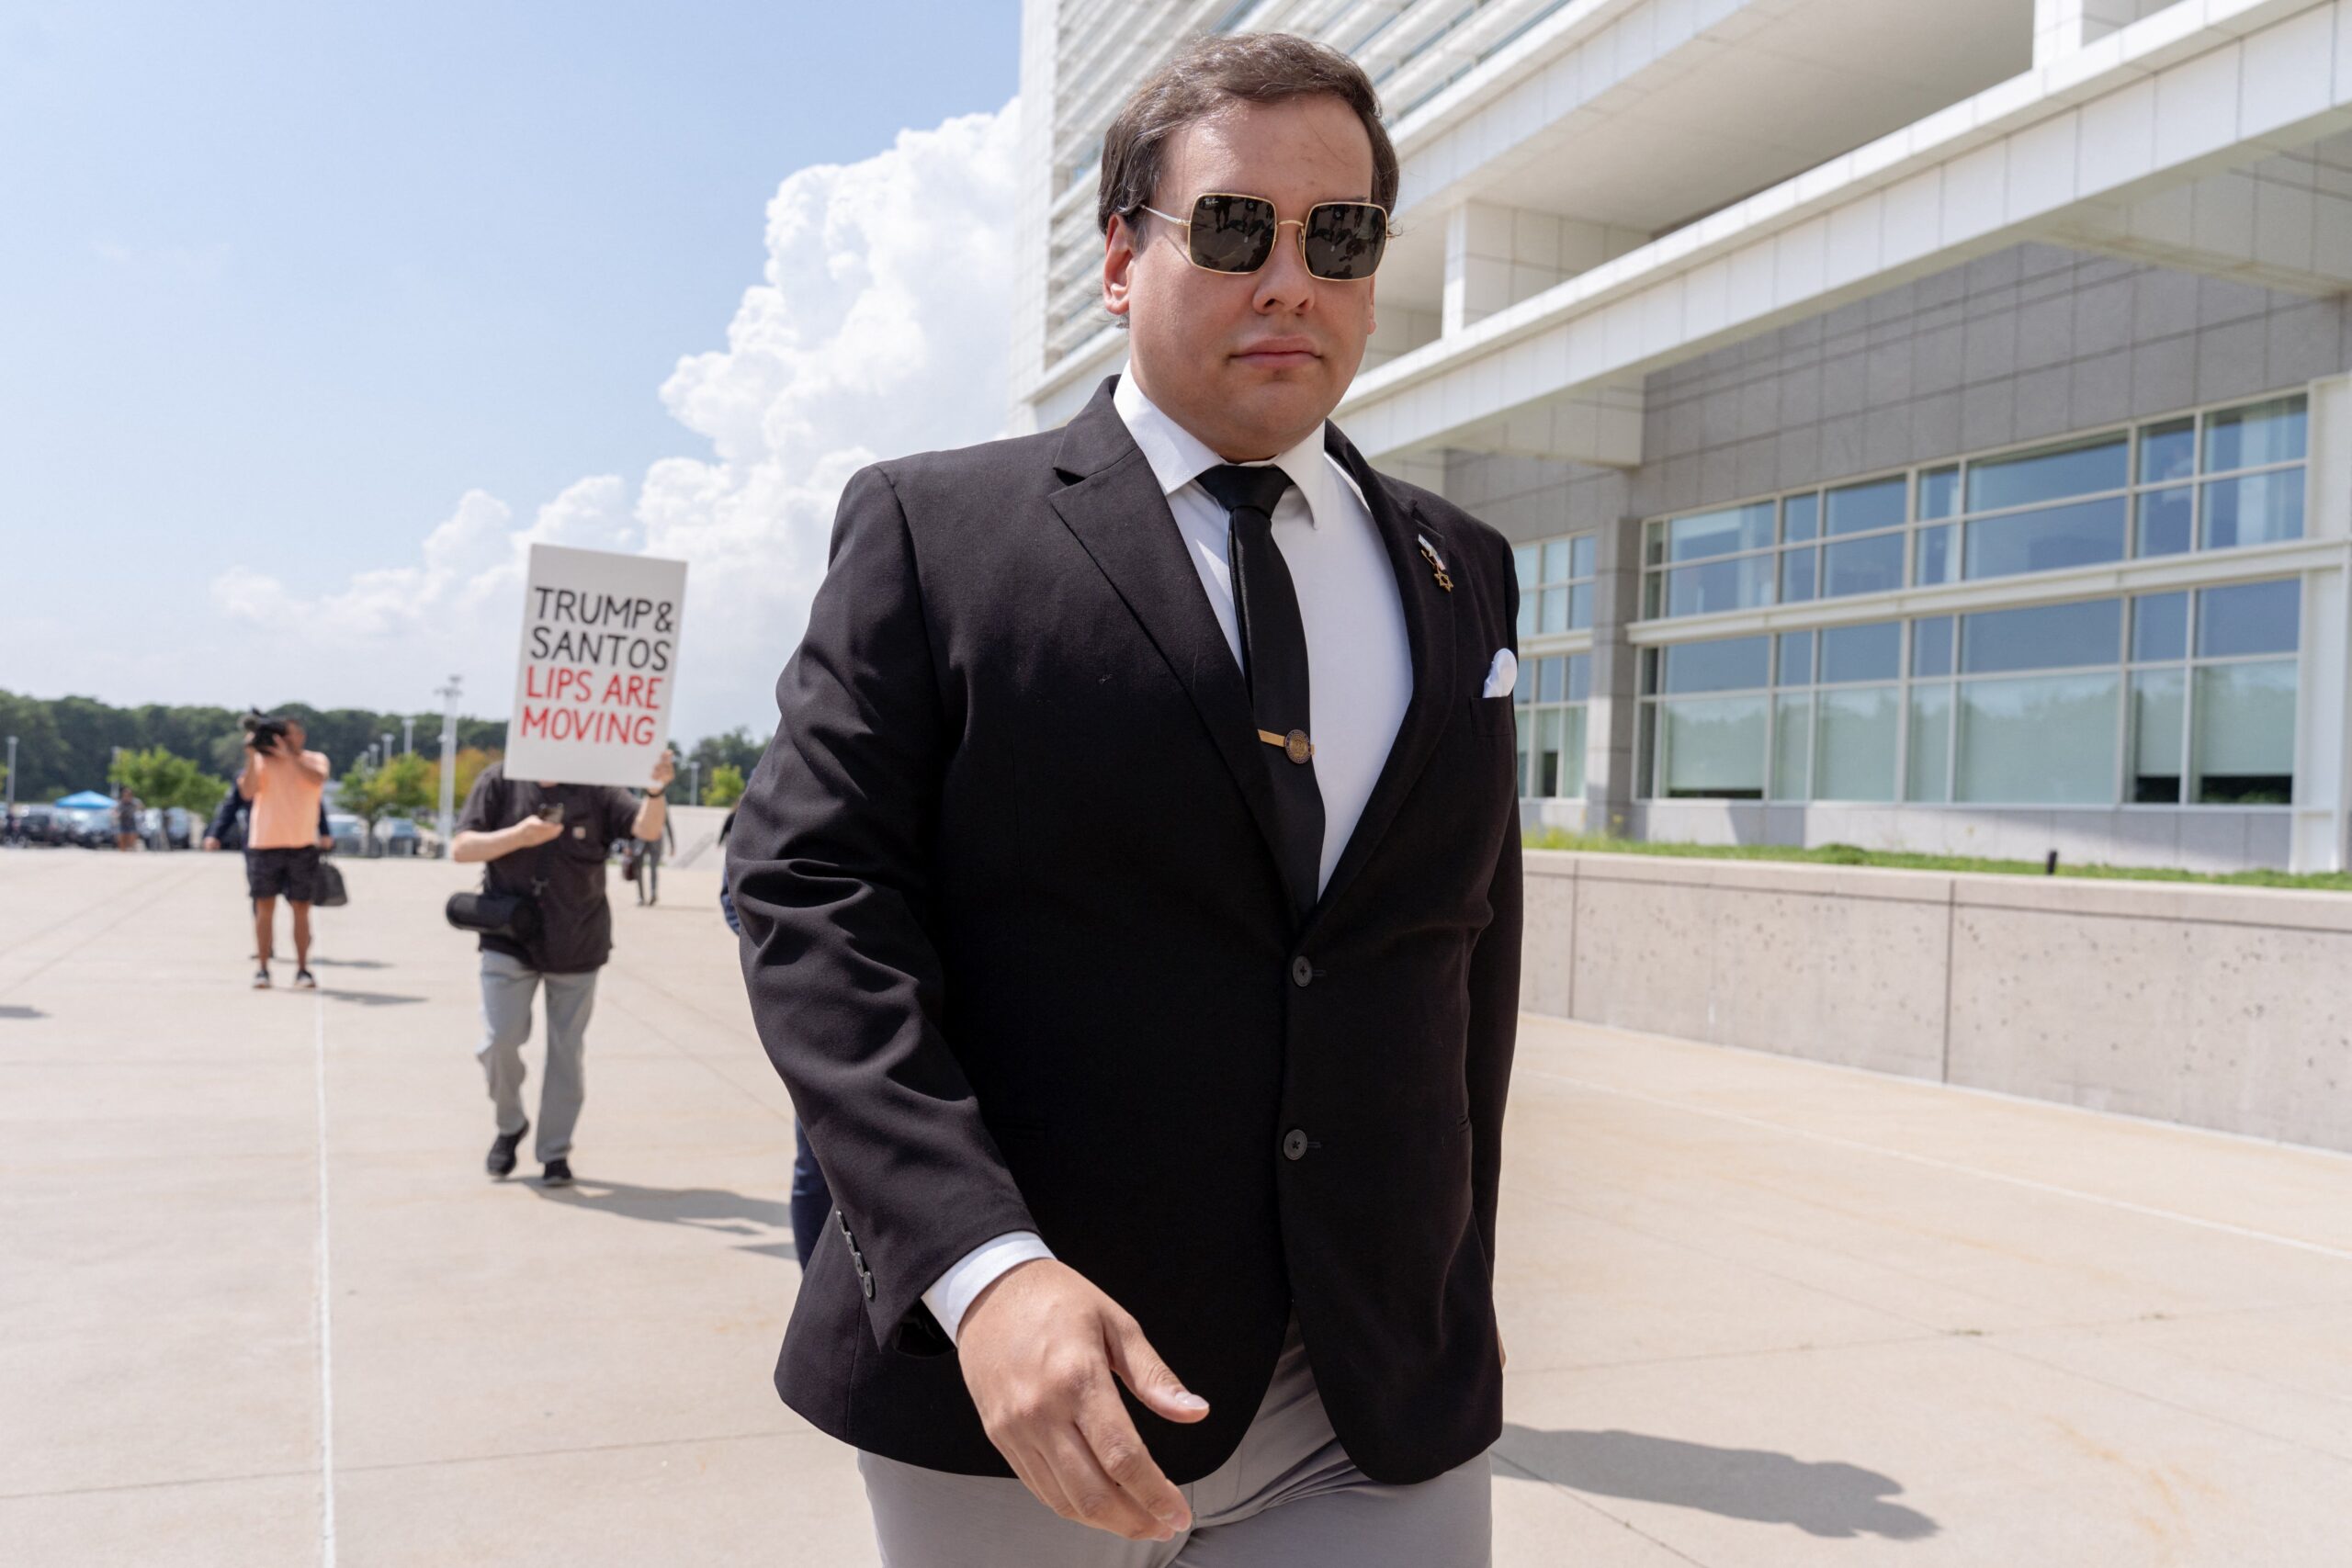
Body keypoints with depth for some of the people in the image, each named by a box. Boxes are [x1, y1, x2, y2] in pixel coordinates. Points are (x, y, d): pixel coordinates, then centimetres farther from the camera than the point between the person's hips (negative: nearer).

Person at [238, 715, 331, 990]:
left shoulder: (315, 759, 6)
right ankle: (262, 970, 5)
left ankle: (302, 970, 8)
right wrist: (251, 757, -17)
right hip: (265, 845, 0)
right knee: (265, 907, 0)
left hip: (302, 846, 0)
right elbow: (247, 793, -10)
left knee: (301, 909, 2)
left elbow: (316, 778, -16)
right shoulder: (262, 761, 5)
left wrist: (288, 754, -20)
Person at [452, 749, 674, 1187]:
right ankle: (510, 1125, 22)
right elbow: (461, 848, -5)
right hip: (509, 941, 0)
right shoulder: (499, 782, -2)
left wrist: (656, 790, -34)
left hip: (577, 948, 0)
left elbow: (646, 829, -14)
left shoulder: (594, 788, -3)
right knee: (499, 1040, -6)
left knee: (566, 1051, 6)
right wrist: (518, 836, -20)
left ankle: (555, 1151, 20)